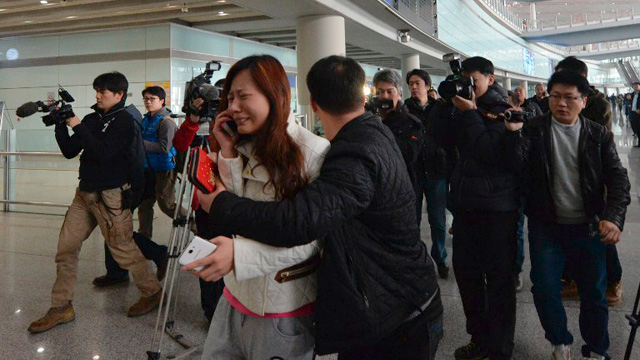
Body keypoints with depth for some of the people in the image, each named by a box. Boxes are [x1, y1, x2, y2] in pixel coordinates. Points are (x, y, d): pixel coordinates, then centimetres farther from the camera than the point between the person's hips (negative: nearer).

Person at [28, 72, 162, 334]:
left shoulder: (124, 121, -10)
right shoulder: (93, 119, 11)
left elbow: (104, 152, -22)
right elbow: (69, 151, 11)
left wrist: (78, 127, -18)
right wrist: (60, 123, 1)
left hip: (110, 195, -7)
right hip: (85, 193, 7)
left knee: (123, 248, 2)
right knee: (66, 247, 6)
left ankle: (152, 291, 22)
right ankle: (61, 308, 17)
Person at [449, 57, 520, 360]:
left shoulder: (501, 110, -6)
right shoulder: (464, 109, 13)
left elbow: (490, 151, -20)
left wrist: (470, 112, -16)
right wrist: (447, 103, -5)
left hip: (497, 207, -7)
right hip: (466, 203, 7)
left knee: (498, 278, 2)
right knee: (465, 270, 12)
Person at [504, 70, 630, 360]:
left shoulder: (599, 135, 1)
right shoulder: (534, 130, 0)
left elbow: (618, 179, -6)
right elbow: (517, 164, -14)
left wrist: (613, 217, -22)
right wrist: (513, 131, -30)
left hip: (588, 227, 1)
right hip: (546, 225, 0)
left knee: (594, 293, 9)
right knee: (544, 288, -1)